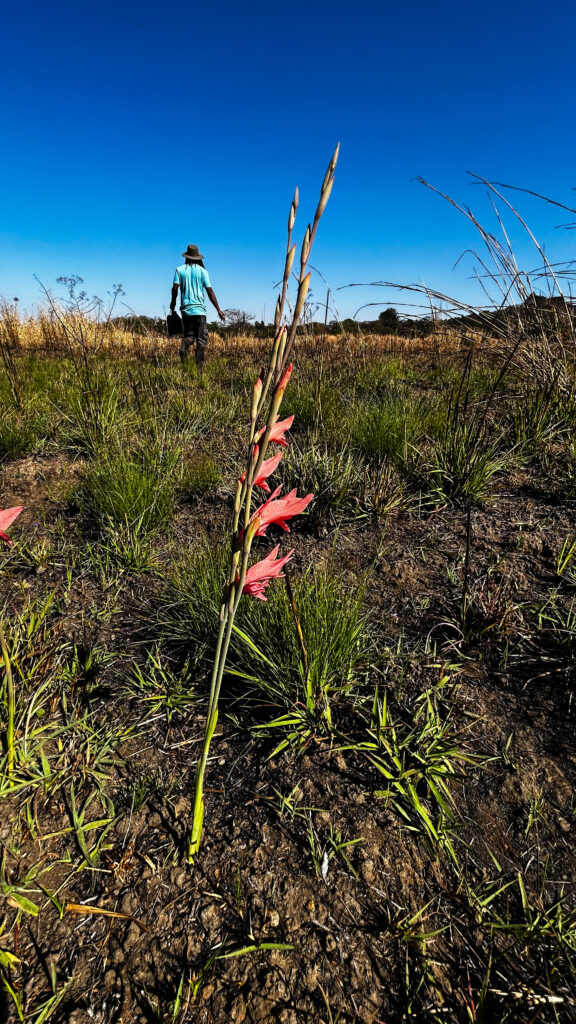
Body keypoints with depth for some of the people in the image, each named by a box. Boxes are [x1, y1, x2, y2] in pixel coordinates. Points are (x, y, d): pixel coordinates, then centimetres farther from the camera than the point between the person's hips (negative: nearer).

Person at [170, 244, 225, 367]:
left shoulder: (180, 269, 7)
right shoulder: (202, 271, 3)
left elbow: (175, 288, -3)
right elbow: (210, 291, -1)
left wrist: (173, 301, 15)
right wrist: (218, 310, 2)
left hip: (186, 309, 2)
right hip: (199, 309, -2)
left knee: (188, 335, 13)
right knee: (201, 338, 2)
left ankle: (183, 349, -19)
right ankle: (199, 366, -6)